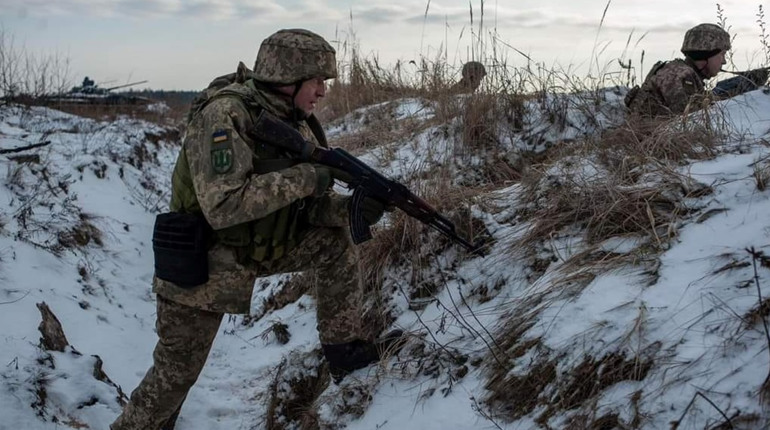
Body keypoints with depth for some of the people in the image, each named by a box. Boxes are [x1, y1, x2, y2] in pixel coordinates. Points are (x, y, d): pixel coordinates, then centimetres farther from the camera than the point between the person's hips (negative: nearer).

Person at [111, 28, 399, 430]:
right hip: (200, 262, -6)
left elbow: (305, 204, 0)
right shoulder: (224, 114, -26)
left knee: (334, 239, -5)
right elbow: (223, 206, -37)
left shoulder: (295, 122, -3)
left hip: (259, 245, 6)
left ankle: (344, 345, 5)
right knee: (176, 371, 6)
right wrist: (304, 177, -32)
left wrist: (351, 208, -20)